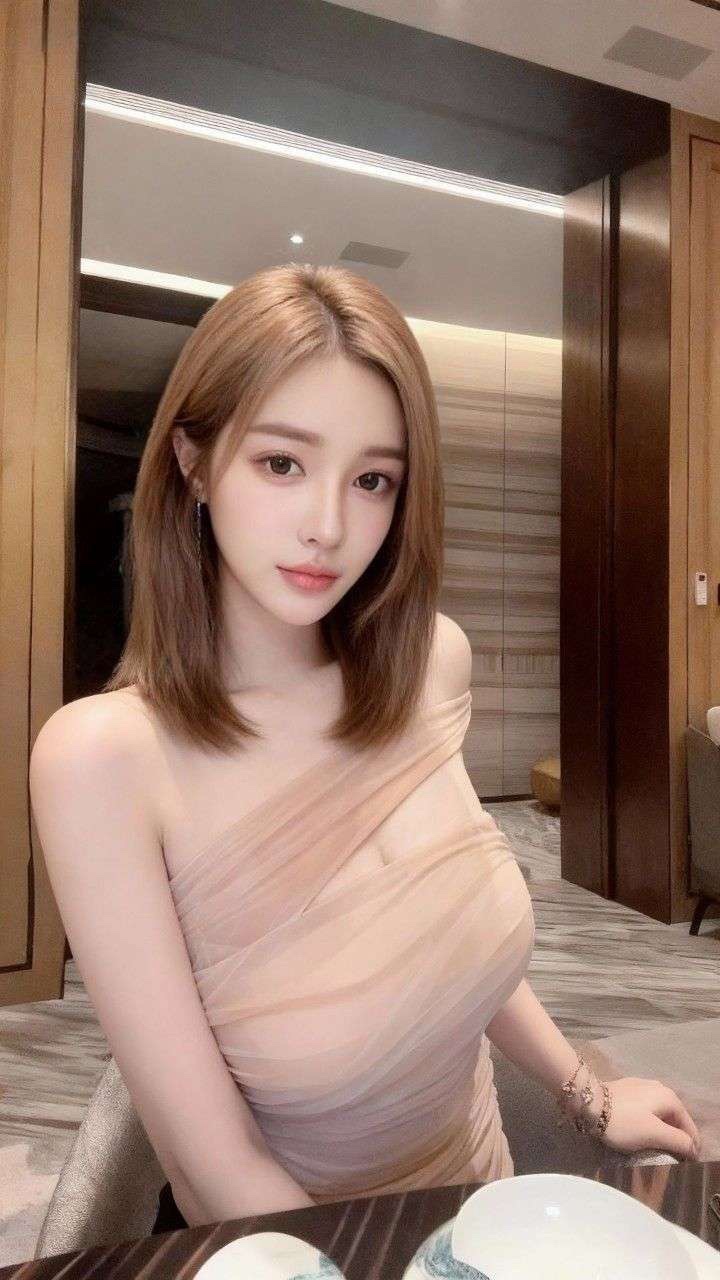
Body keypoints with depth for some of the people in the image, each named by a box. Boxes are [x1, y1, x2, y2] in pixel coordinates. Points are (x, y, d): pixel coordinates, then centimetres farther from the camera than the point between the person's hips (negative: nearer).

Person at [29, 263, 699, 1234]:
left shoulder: (436, 660, -15)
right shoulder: (101, 756, -28)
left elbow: (449, 931, 0)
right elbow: (221, 1168, -22)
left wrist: (585, 1095, 6)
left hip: (476, 1191, 2)